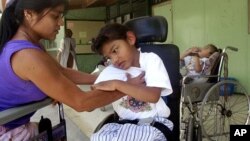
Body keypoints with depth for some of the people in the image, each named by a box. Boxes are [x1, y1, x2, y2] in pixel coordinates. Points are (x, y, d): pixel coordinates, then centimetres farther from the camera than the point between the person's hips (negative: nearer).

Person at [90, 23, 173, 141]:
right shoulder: (109, 72, 6)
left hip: (154, 123, -4)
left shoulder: (151, 59, -3)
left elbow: (154, 96, -20)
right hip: (126, 123, 4)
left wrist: (117, 84, -23)